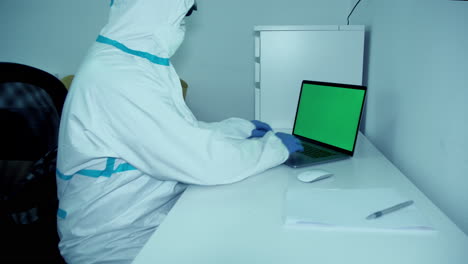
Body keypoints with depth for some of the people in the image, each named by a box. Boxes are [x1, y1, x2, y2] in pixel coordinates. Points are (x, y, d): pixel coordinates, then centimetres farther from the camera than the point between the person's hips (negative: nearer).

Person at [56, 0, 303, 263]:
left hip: (158, 212, 8)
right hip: (114, 238, -8)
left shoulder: (126, 63, 5)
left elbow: (181, 131, 15)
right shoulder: (117, 77, -26)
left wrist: (242, 128, 15)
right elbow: (204, 162, -27)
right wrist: (274, 145, -12)